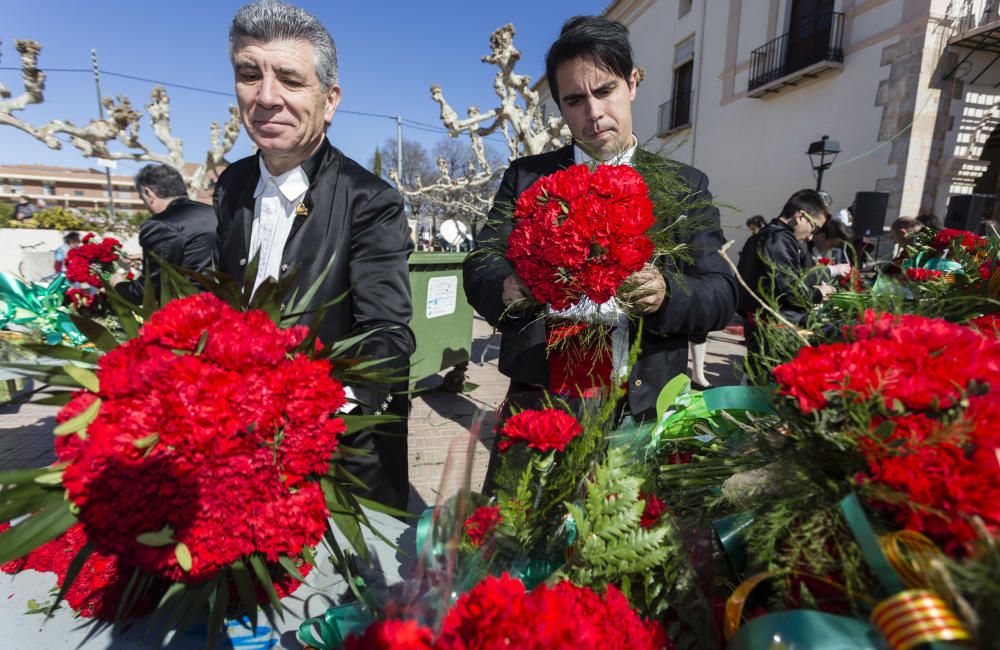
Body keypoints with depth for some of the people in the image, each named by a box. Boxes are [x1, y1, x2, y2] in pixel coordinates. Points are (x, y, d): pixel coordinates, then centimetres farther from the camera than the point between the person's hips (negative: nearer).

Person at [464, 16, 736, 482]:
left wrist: (666, 294, -21)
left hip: (643, 409, 1)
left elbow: (721, 296, 2)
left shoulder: (684, 186, 6)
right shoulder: (526, 177, 6)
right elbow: (477, 272, 1)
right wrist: (507, 288, -23)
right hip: (539, 404, 0)